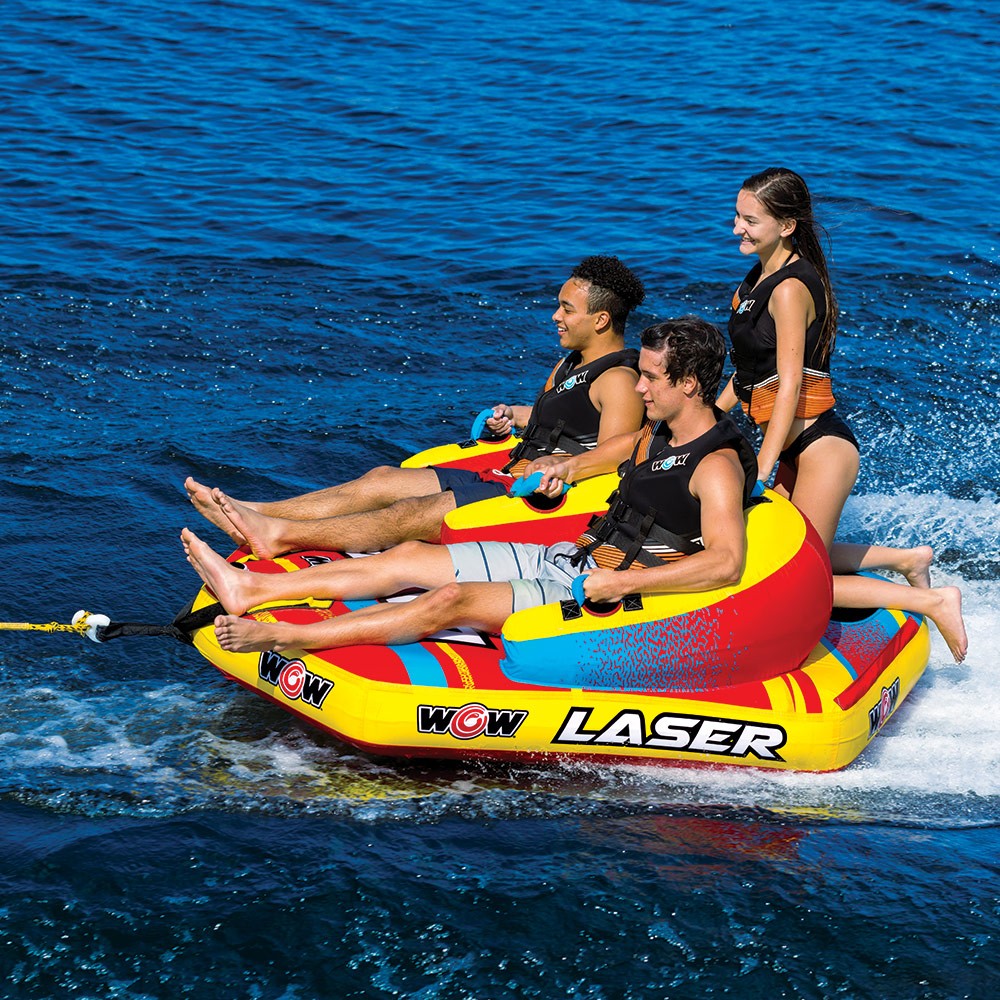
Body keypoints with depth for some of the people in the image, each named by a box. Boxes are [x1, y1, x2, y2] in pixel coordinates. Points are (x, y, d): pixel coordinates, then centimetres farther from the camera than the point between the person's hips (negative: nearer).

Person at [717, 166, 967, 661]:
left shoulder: (790, 289, -17)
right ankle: (908, 559, 24)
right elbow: (751, 370, 21)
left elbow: (789, 386, -21)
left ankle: (933, 602, 1)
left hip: (821, 445, -10)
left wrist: (760, 471, -23)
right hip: (799, 447, 10)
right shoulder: (762, 276, 12)